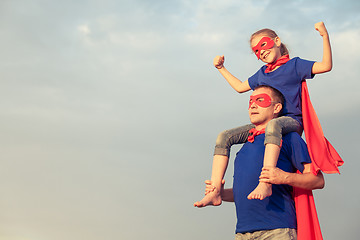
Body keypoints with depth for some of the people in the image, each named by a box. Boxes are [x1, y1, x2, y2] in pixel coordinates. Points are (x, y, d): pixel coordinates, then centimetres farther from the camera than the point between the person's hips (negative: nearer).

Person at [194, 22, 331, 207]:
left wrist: (325, 36, -13)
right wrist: (221, 68, 37)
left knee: (273, 125, -43)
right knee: (224, 137, -9)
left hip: (291, 121, -7)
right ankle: (215, 192, -19)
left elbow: (326, 66, -5)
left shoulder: (294, 65, 7)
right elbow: (240, 87, 39)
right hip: (264, 124, 7)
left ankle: (266, 183, -55)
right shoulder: (262, 74, 24)